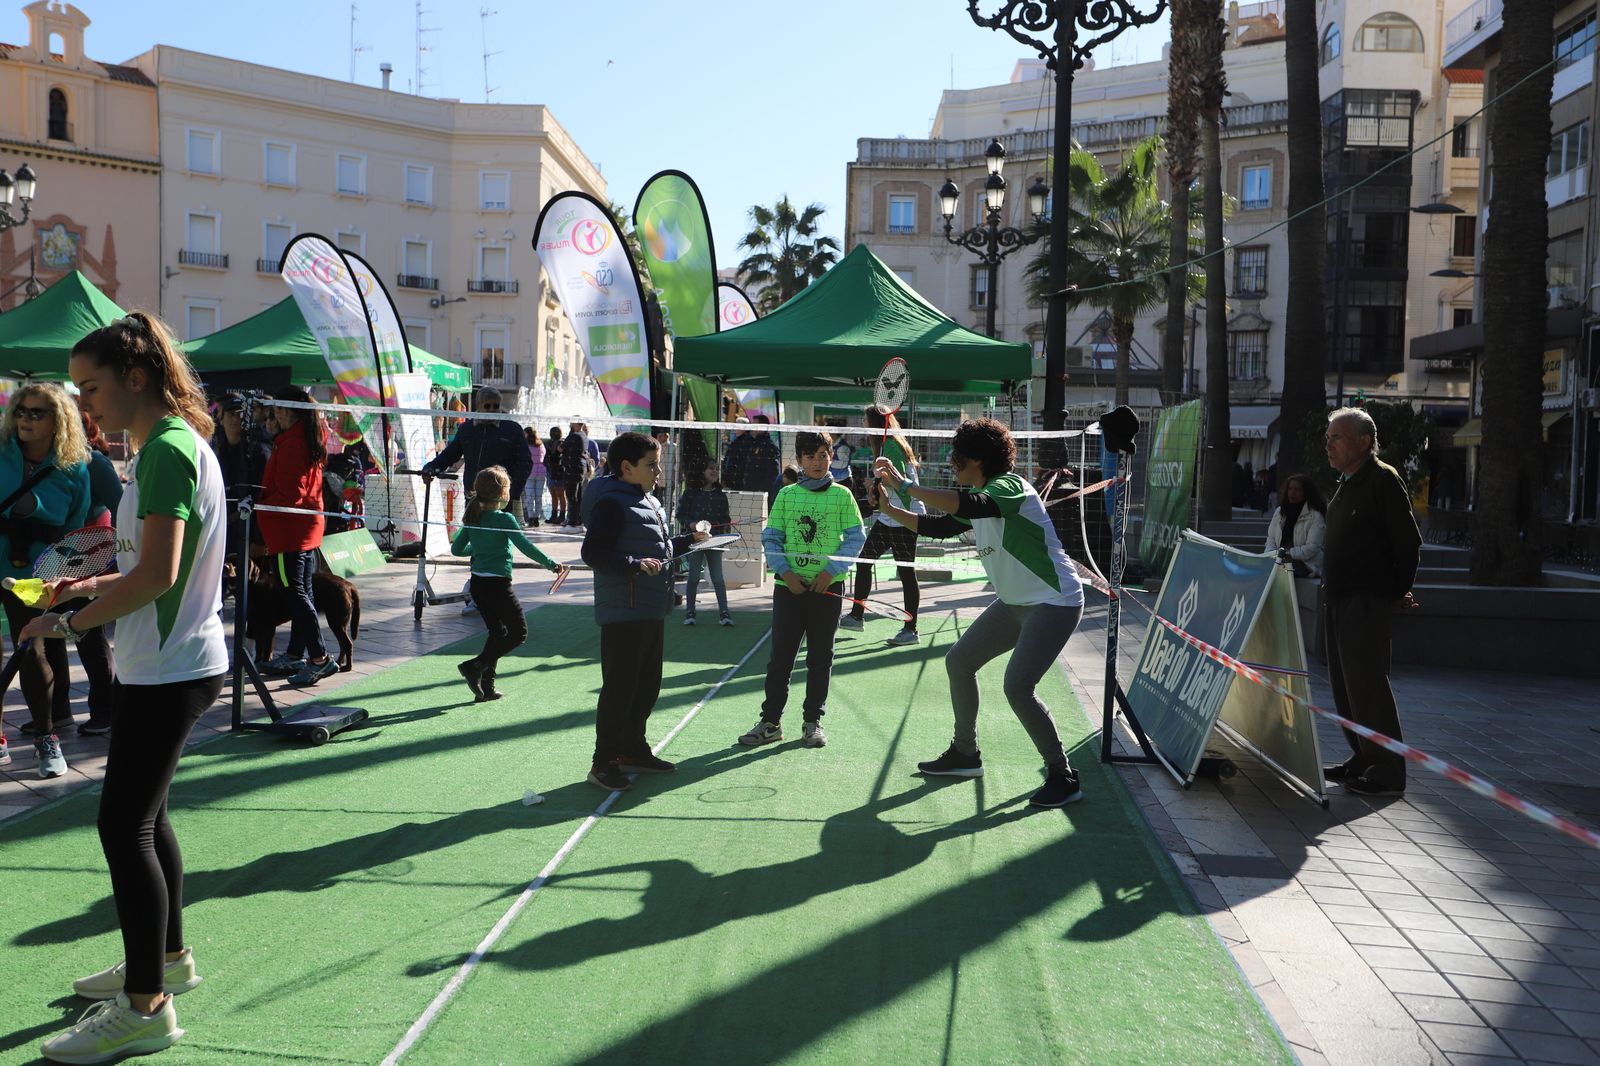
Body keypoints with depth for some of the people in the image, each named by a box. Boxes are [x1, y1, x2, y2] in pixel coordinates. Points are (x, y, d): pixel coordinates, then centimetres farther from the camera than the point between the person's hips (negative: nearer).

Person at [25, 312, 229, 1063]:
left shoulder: (167, 449, -18)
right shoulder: (174, 444, 13)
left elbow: (157, 574, -25)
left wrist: (72, 624, -15)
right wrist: (89, 585, 9)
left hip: (167, 669, -10)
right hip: (172, 660, 10)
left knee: (123, 824, -4)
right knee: (143, 812, 19)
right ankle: (166, 956, 35)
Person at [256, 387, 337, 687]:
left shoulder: (290, 445, -18)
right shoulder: (313, 439, 10)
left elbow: (289, 495, -22)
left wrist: (258, 509, -11)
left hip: (288, 530, -10)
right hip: (309, 527, 10)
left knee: (296, 594, -5)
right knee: (302, 592, 14)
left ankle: (319, 658, -5)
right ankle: (294, 656, 24)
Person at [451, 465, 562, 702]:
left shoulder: (471, 518, 6)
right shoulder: (505, 519, -14)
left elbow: (456, 549, 11)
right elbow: (526, 547, -19)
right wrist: (551, 564, -11)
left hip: (477, 583, 8)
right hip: (498, 584, -8)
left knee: (497, 632, 18)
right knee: (518, 632, 3)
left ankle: (486, 687, 16)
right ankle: (476, 666, -8)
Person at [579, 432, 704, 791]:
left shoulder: (649, 502, 17)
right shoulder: (611, 503, -14)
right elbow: (593, 553, -23)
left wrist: (689, 540, 19)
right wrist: (635, 565, -32)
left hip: (652, 611, 10)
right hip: (624, 613, -10)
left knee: (647, 684, 17)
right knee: (620, 687, -4)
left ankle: (633, 751, 31)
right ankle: (603, 762, 7)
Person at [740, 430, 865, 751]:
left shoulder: (841, 495, 1)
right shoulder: (786, 495, 5)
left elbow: (855, 537, 0)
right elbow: (771, 537, 4)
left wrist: (831, 570, -10)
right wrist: (786, 572, -9)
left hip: (827, 587, -1)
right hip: (789, 586, 1)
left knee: (820, 657, 8)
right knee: (780, 655, 4)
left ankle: (813, 721, 19)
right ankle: (771, 720, 13)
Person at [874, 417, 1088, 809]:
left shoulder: (1010, 486, -20)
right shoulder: (979, 498, 9)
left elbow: (965, 506, -39)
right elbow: (936, 526, 17)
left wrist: (905, 484, -35)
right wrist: (889, 508, 5)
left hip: (1054, 603, -10)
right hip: (1015, 602, 10)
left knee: (1017, 686, -19)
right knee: (959, 662, 12)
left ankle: (1063, 777, -3)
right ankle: (965, 754, 27)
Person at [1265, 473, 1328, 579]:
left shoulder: (1315, 517, -2)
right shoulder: (1280, 512, 17)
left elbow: (1313, 547, -11)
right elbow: (1271, 539, 14)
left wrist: (1289, 553, -20)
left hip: (1305, 564, -5)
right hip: (1280, 561, 5)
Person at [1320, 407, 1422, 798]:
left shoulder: (1384, 480, -11)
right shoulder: (1347, 484, 17)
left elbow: (1409, 542, -14)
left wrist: (1398, 593, -10)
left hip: (1368, 601, -10)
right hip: (1339, 599, 10)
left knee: (1366, 684, -8)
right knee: (1343, 685, 13)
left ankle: (1387, 772, -1)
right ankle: (1362, 760, 24)